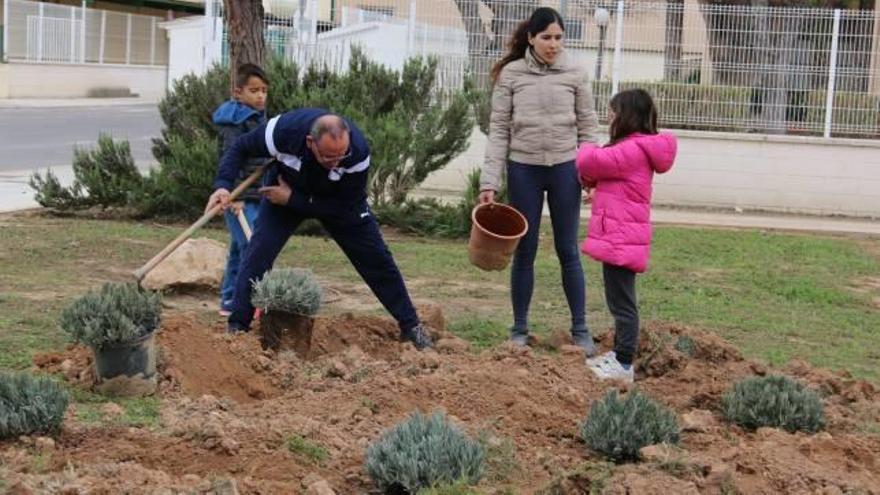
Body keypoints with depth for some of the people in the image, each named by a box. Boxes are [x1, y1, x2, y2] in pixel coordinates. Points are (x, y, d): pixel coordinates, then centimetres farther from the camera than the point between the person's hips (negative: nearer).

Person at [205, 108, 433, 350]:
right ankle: (237, 327, -5)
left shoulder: (358, 151, -38)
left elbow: (346, 206, -28)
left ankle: (410, 326, 14)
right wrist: (223, 185, -34)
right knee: (259, 253, -16)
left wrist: (292, 200, -31)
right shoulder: (284, 129, -38)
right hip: (285, 190, 0)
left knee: (375, 257, 0)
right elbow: (240, 148, -19)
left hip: (339, 200, 0)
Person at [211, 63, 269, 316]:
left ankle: (230, 302, 18)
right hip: (240, 197, -9)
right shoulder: (236, 121, -12)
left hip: (255, 196, 10)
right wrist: (234, 196, -24)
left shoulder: (258, 119, 17)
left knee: (238, 250, 12)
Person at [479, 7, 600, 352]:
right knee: (524, 252, 7)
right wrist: (489, 182, -8)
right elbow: (498, 130, -2)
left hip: (564, 169, 0)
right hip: (523, 170, 0)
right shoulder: (511, 74, -2)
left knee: (568, 251, 5)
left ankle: (580, 329, 13)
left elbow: (587, 128, 4)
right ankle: (519, 328, 18)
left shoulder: (575, 75, 0)